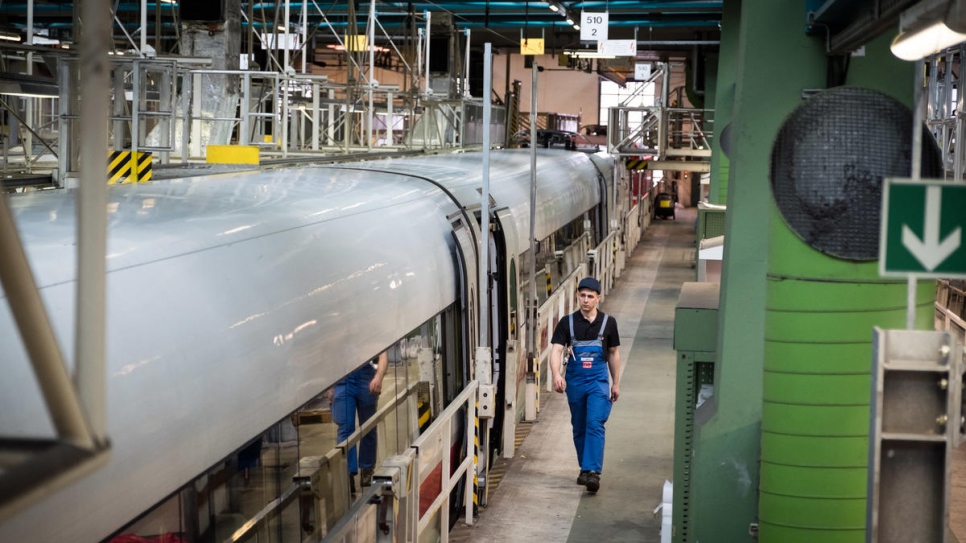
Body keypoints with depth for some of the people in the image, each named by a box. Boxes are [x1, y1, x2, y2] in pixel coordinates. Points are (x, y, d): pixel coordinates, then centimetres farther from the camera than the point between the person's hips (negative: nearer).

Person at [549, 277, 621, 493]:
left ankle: (593, 471, -22)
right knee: (579, 428, 11)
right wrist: (556, 374, -29)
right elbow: (556, 350, -11)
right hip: (575, 380, 2)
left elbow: (613, 353, 12)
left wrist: (616, 383, 13)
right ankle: (585, 468, 26)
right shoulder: (567, 323, 0)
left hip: (598, 380, -2)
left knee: (595, 424, -16)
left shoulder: (608, 323, 3)